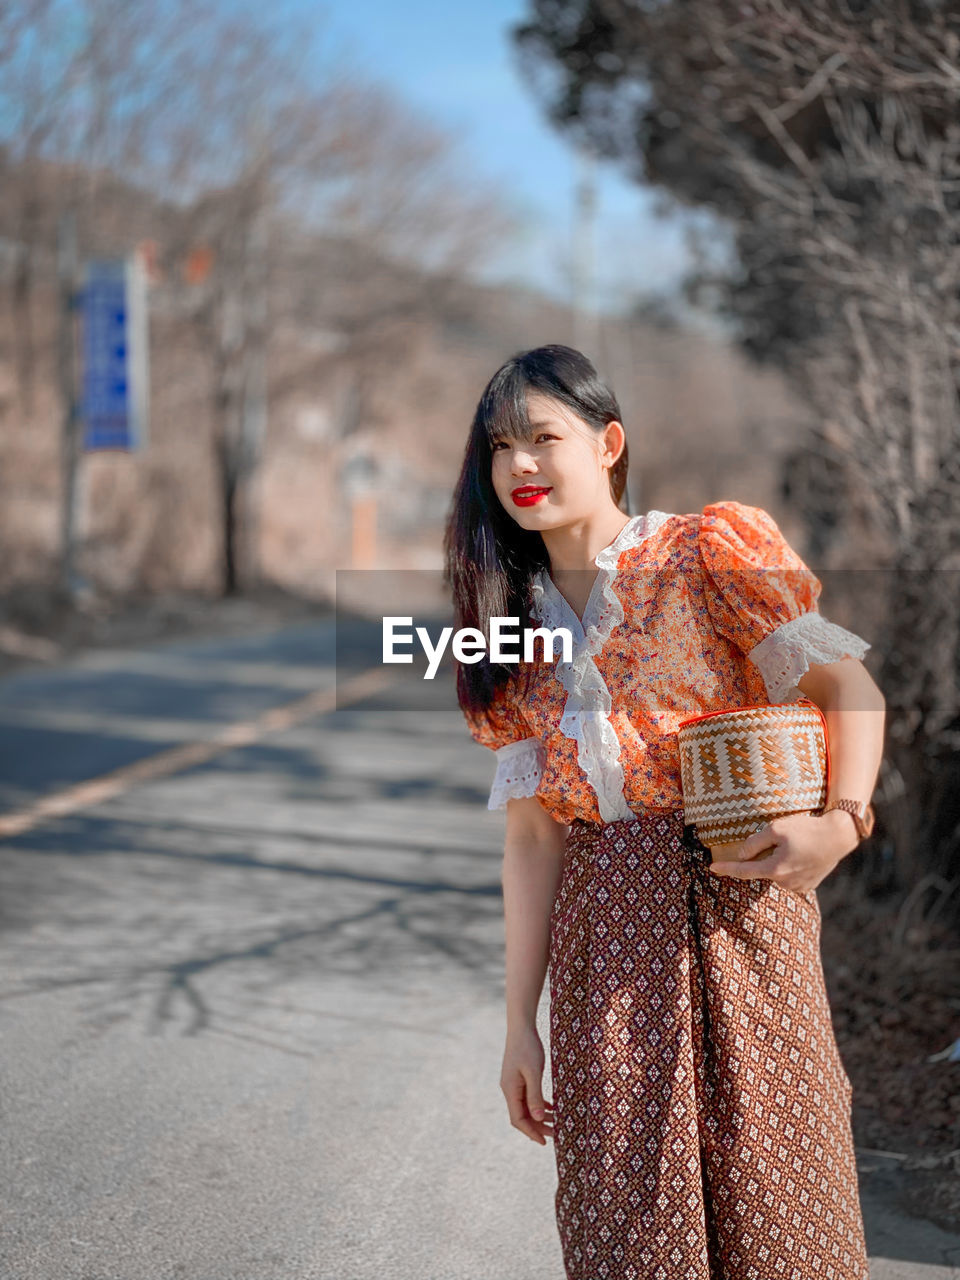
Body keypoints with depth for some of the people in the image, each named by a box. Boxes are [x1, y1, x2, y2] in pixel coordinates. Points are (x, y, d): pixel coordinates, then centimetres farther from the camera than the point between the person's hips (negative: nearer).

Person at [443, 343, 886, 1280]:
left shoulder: (709, 550, 1)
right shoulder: (520, 627, 13)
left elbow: (845, 684, -6)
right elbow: (531, 833, 8)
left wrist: (842, 820, -25)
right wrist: (520, 1019, 1)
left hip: (734, 902, -3)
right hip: (600, 931, 4)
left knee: (772, 1200, -2)